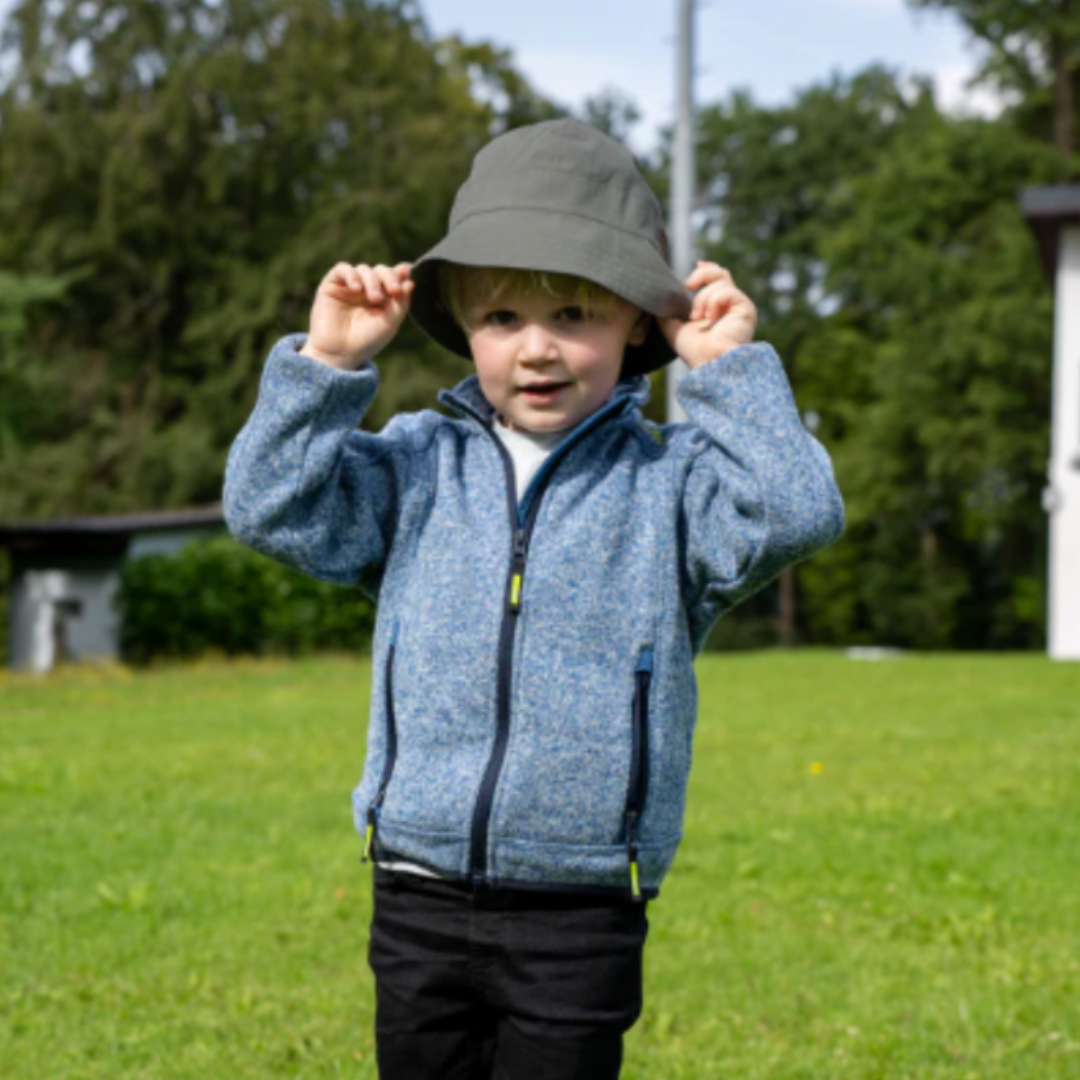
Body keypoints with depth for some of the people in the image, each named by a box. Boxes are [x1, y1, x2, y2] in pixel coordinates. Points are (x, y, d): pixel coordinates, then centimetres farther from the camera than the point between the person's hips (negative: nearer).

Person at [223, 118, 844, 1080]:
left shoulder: (668, 483, -2)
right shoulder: (416, 468, 5)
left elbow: (795, 516, -17)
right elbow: (273, 507, -2)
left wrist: (729, 370, -13)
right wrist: (327, 363, -8)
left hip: (581, 921, -2)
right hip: (422, 899, 3)